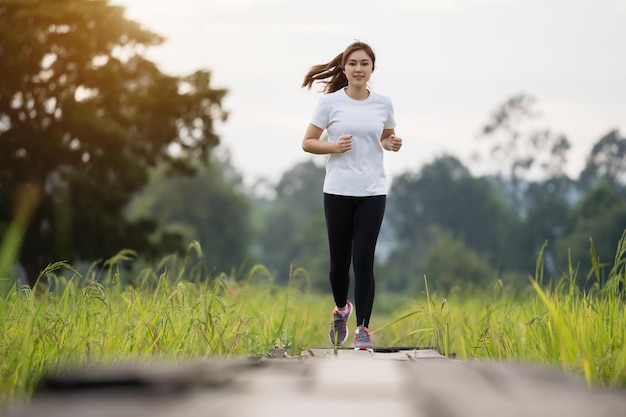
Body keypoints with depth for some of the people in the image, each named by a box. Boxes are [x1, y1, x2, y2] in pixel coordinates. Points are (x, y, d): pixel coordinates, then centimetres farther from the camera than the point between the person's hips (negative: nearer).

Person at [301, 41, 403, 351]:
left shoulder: (383, 104, 4)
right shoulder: (330, 102, -3)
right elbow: (307, 143, 1)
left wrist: (393, 144, -3)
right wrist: (335, 146, -16)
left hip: (372, 193, 1)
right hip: (338, 192, -1)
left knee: (363, 261, -6)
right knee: (339, 260, 7)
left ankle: (363, 329, 1)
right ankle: (341, 309, 37)